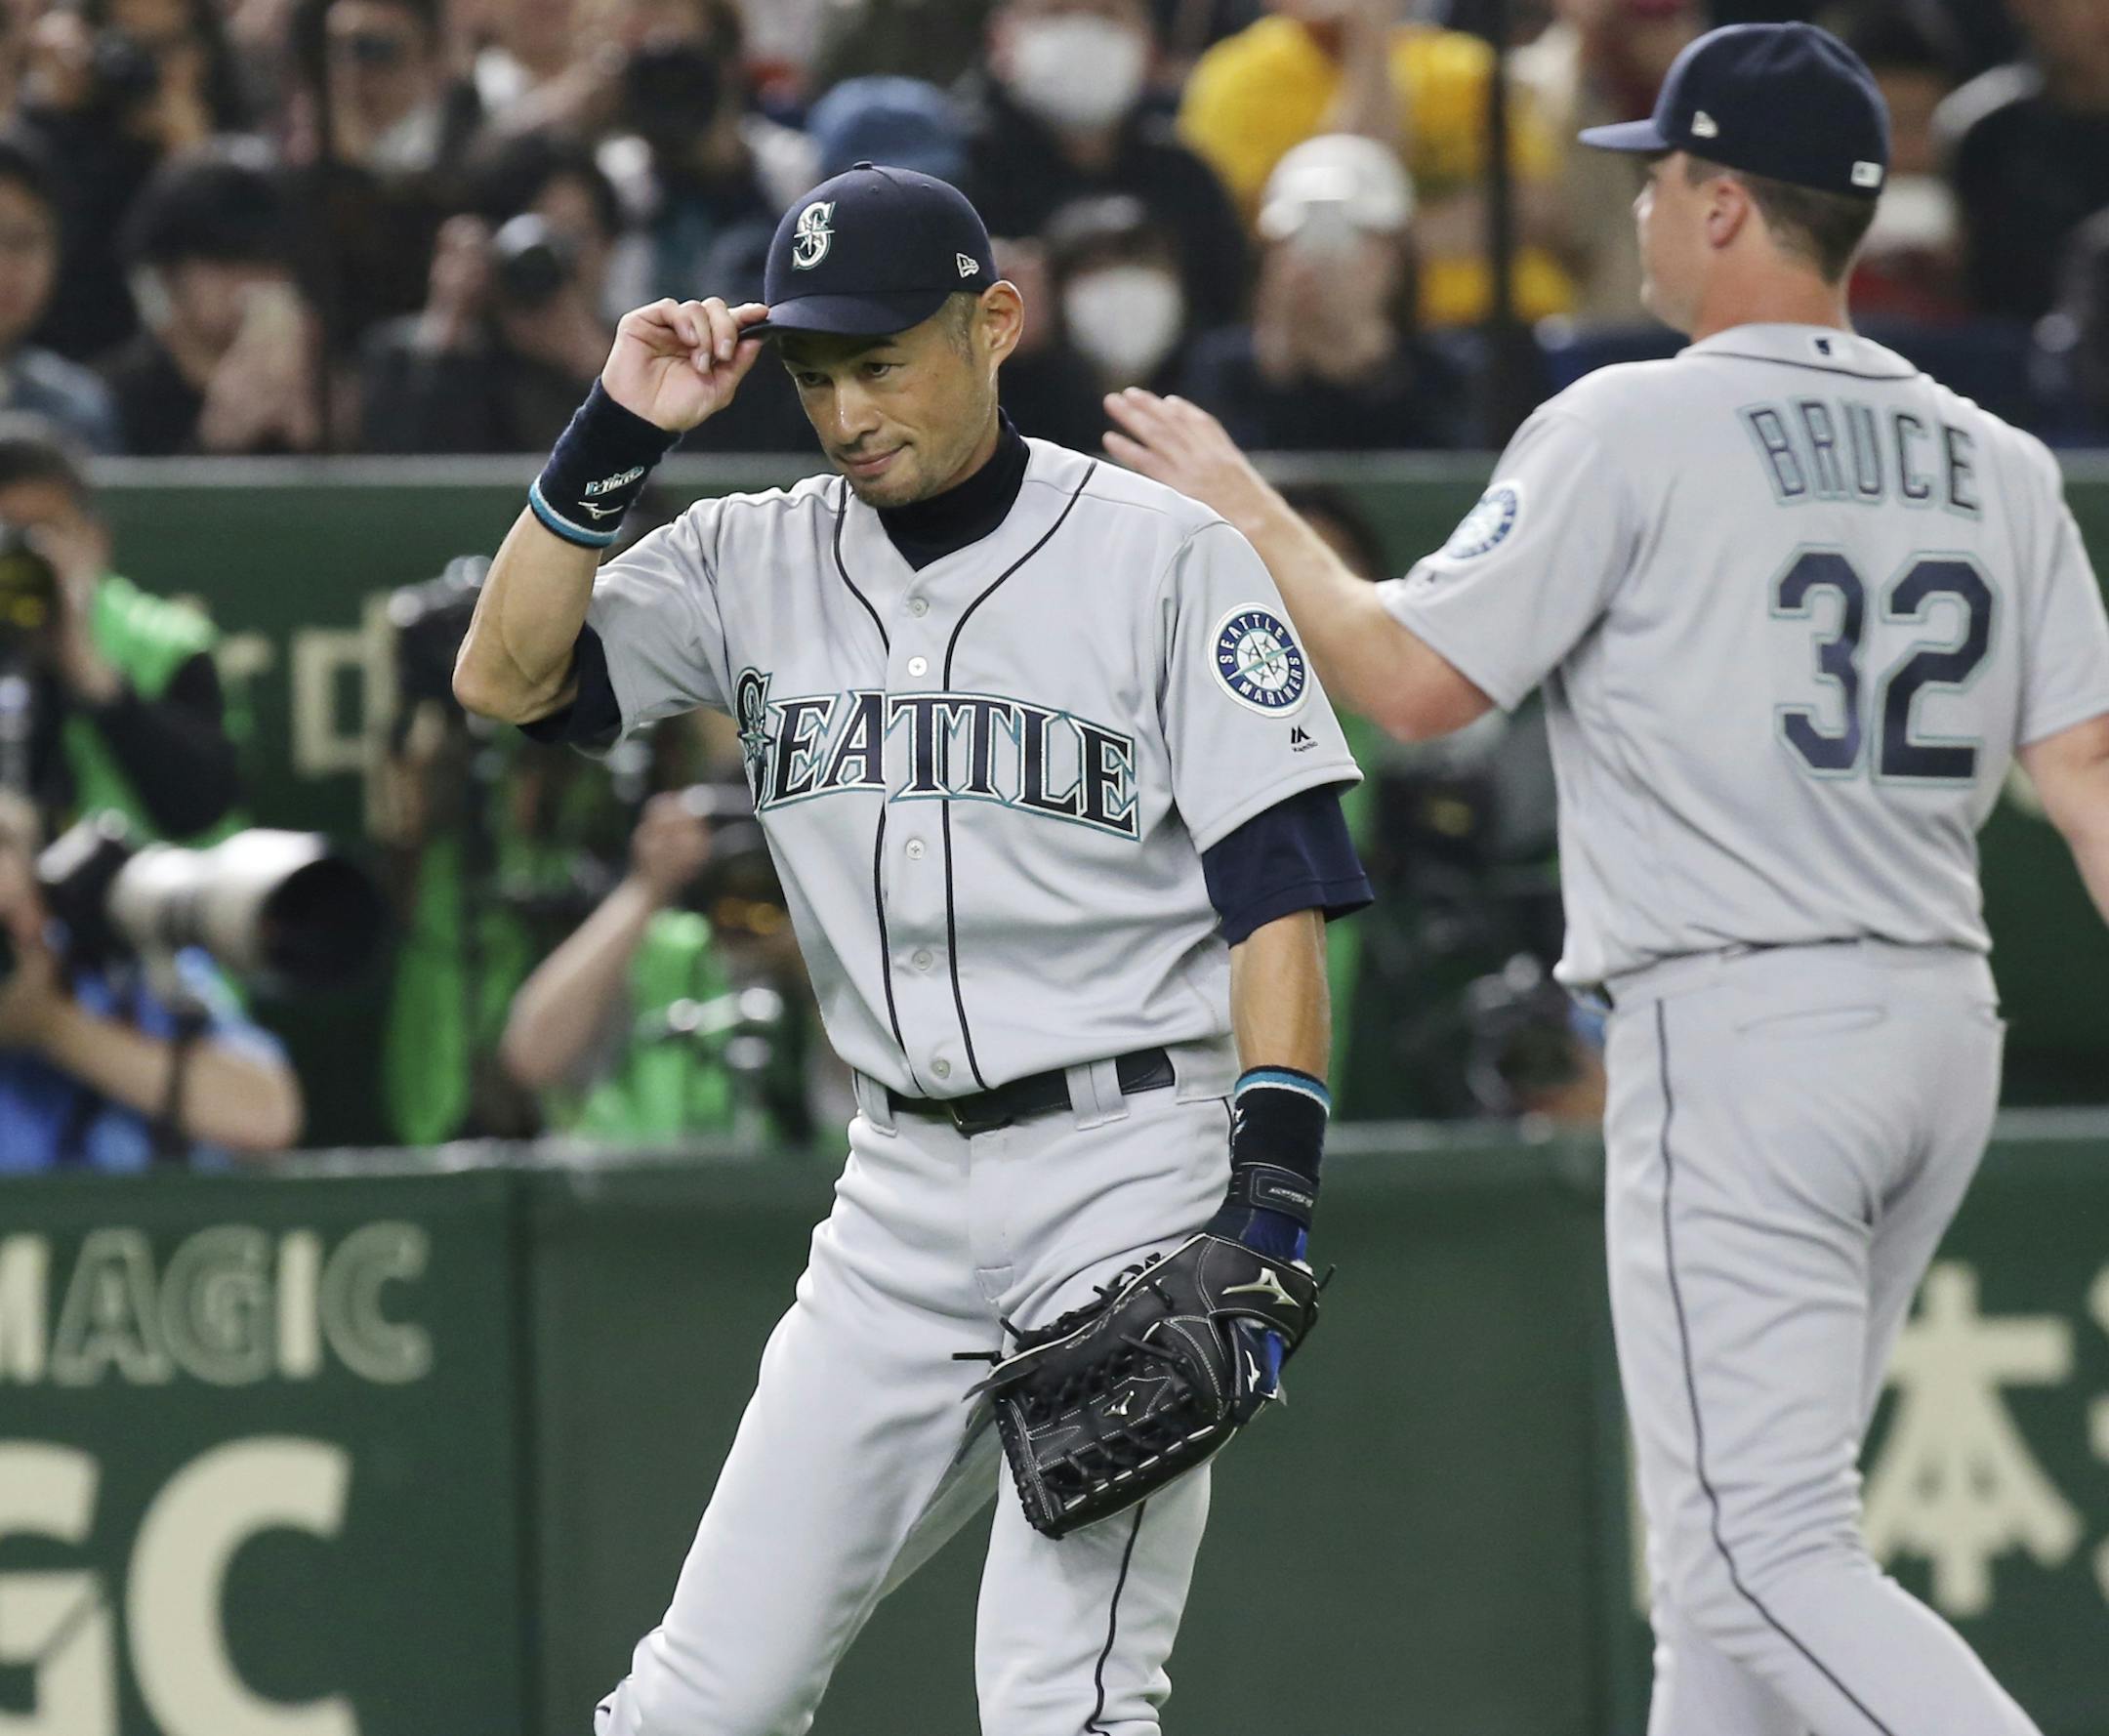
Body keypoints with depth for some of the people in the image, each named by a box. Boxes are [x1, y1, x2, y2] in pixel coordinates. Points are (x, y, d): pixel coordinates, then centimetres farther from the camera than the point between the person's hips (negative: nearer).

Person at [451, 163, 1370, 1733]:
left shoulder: (1167, 557, -6)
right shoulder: (758, 560, 8)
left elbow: (1279, 900, -8)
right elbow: (505, 678, -1)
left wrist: (1272, 1205, -17)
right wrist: (613, 442, -9)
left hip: (1131, 1168, -5)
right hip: (903, 1193, 5)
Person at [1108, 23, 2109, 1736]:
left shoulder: (1633, 430, -7)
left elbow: (1411, 680, -6)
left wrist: (1249, 512, 9)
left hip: (1738, 1029, -7)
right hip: (1947, 1026, 8)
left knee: (1763, 1550, -11)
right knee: (1734, 1537, 18)